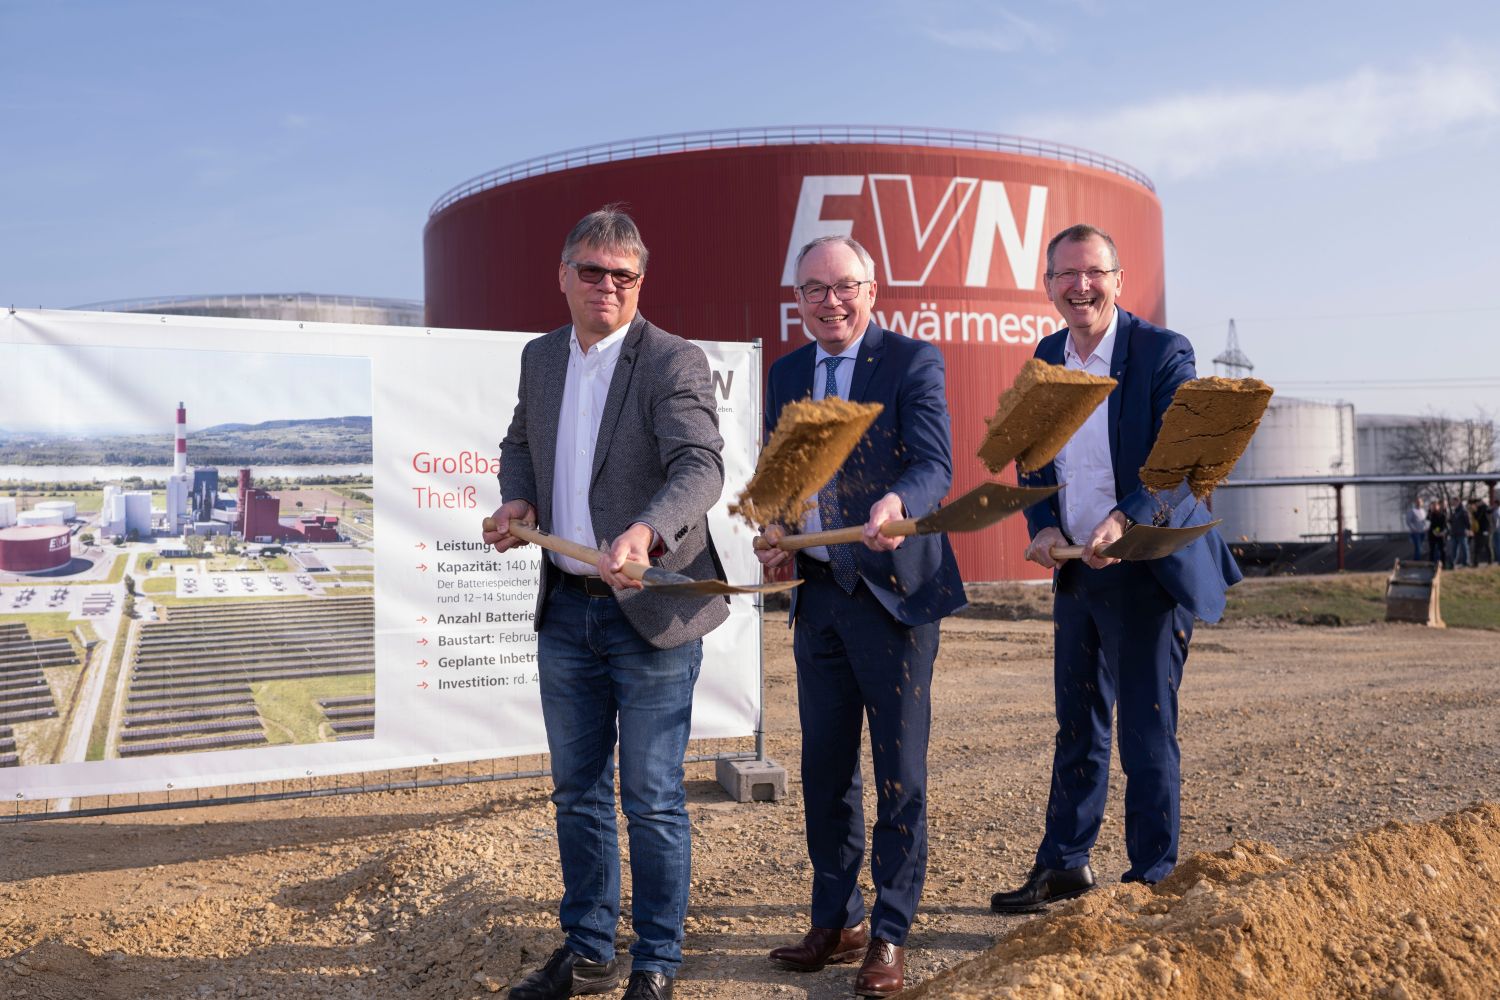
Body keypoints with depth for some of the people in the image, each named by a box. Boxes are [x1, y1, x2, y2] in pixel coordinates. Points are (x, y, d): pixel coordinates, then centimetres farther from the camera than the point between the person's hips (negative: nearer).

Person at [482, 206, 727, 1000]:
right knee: (577, 791, 16)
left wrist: (644, 532, -43)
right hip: (565, 609, 6)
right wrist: (518, 501, 2)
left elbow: (701, 467, -24)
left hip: (652, 613, -6)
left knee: (652, 800, 3)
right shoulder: (540, 358, 9)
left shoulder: (674, 363, -11)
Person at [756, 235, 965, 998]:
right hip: (817, 594, 6)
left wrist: (895, 504, -39)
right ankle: (835, 922, 28)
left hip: (893, 592, -6)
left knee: (899, 771, 2)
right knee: (824, 769, 13)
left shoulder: (913, 362, -6)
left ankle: (890, 935, 15)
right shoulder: (786, 373, 12)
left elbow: (935, 464, -18)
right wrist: (775, 532, -2)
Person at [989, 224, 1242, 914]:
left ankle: (1151, 883, 17)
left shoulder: (1162, 353, -12)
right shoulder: (1045, 358, 7)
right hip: (1075, 571, 6)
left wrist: (1126, 520, -33)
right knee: (1078, 726, 17)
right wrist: (1043, 527, -4)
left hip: (1148, 569, -6)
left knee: (1146, 734, 2)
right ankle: (1064, 865, 30)